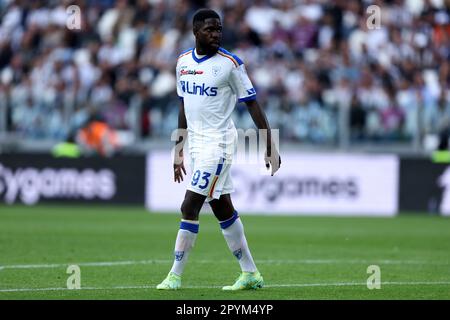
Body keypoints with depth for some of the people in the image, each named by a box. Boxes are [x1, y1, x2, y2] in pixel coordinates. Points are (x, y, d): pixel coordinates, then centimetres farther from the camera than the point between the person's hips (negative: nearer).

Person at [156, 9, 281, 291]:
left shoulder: (230, 64, -10)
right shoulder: (183, 62, 9)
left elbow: (253, 105, -7)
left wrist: (270, 148, -9)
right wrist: (178, 151, 18)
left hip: (218, 143, -7)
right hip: (196, 143, 7)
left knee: (190, 207, -11)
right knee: (223, 209, 11)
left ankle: (175, 276, -4)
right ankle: (251, 274, 19)